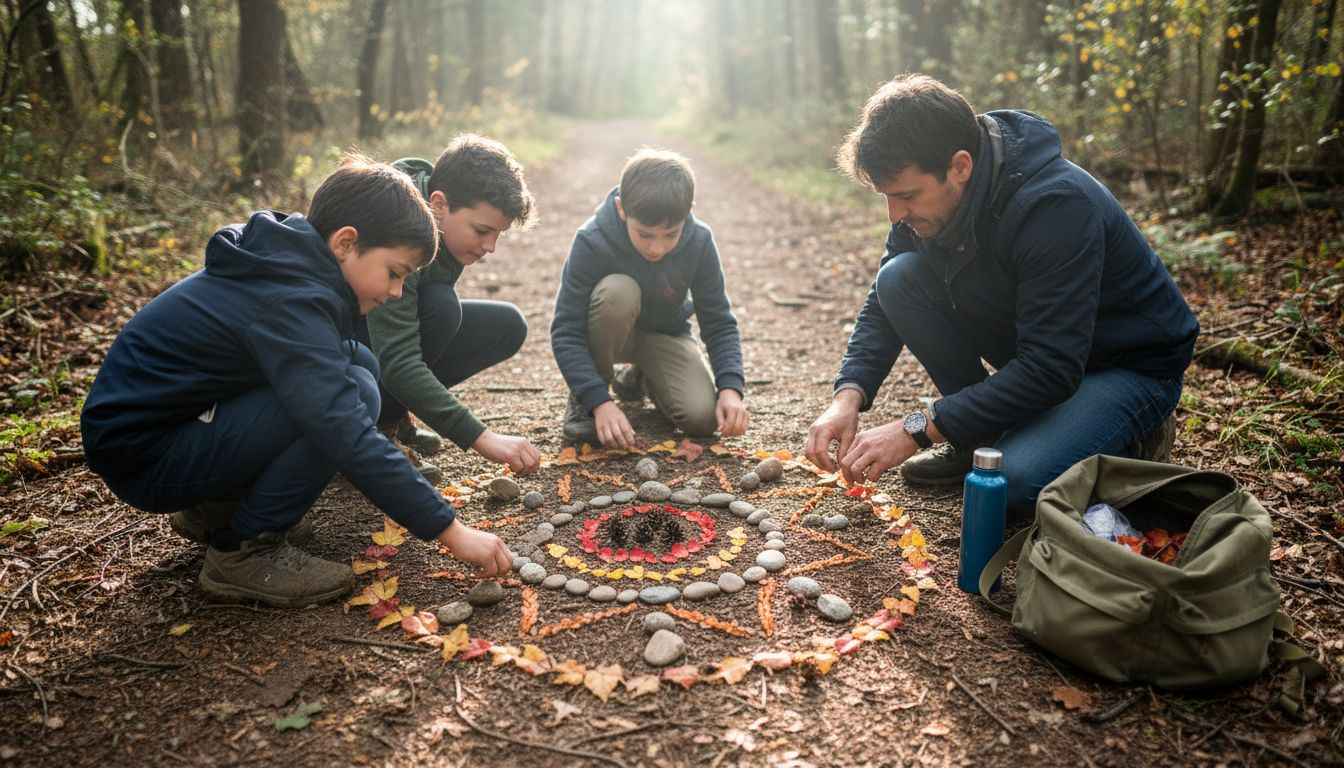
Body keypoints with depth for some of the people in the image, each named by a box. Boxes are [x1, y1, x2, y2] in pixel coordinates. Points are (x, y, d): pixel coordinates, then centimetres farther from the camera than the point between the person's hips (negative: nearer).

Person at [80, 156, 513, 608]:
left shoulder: (284, 263, 2)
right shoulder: (288, 300, -26)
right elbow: (349, 439, -33)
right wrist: (450, 531, -29)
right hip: (141, 455, -9)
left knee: (358, 362, 2)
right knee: (354, 392, -23)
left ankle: (216, 508, 10)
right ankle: (243, 553, -8)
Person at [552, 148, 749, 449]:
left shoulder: (699, 243, -22)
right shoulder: (593, 242, -30)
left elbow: (719, 324, -15)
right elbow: (565, 331, -28)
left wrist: (730, 388, -31)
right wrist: (598, 401, -40)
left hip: (665, 333, 3)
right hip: (611, 332, -2)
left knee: (703, 419, -21)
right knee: (617, 291, -37)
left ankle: (641, 378, 14)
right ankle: (583, 399, -14)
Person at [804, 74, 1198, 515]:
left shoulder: (1057, 205, -33)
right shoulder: (929, 196, -11)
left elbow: (1050, 370, -35)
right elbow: (882, 307, -3)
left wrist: (917, 429, -36)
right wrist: (848, 397, -21)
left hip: (1132, 364, -6)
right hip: (1033, 347, 7)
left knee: (1019, 478, -33)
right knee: (899, 279, -15)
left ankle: (1134, 438, 1)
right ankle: (982, 432, 0)